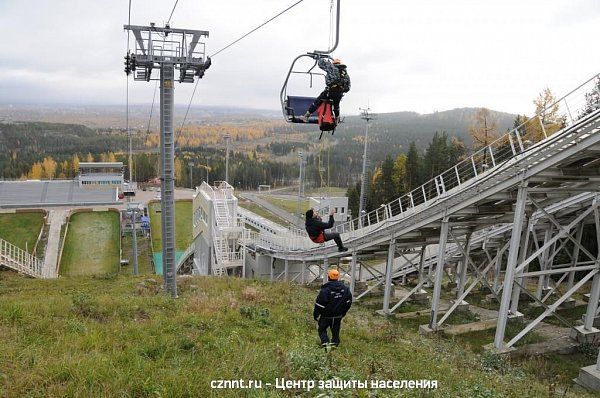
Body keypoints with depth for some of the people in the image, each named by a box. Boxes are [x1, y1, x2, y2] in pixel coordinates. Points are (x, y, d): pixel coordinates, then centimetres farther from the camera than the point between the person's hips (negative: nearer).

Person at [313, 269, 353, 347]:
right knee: (335, 331, 17)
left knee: (322, 329, 11)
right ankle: (334, 343, 20)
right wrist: (343, 312, 19)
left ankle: (325, 343, -5)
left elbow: (319, 304, -16)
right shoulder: (345, 288, -2)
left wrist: (315, 315, -3)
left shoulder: (325, 290, -20)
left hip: (326, 316, -4)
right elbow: (349, 302, 9)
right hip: (338, 316, 4)